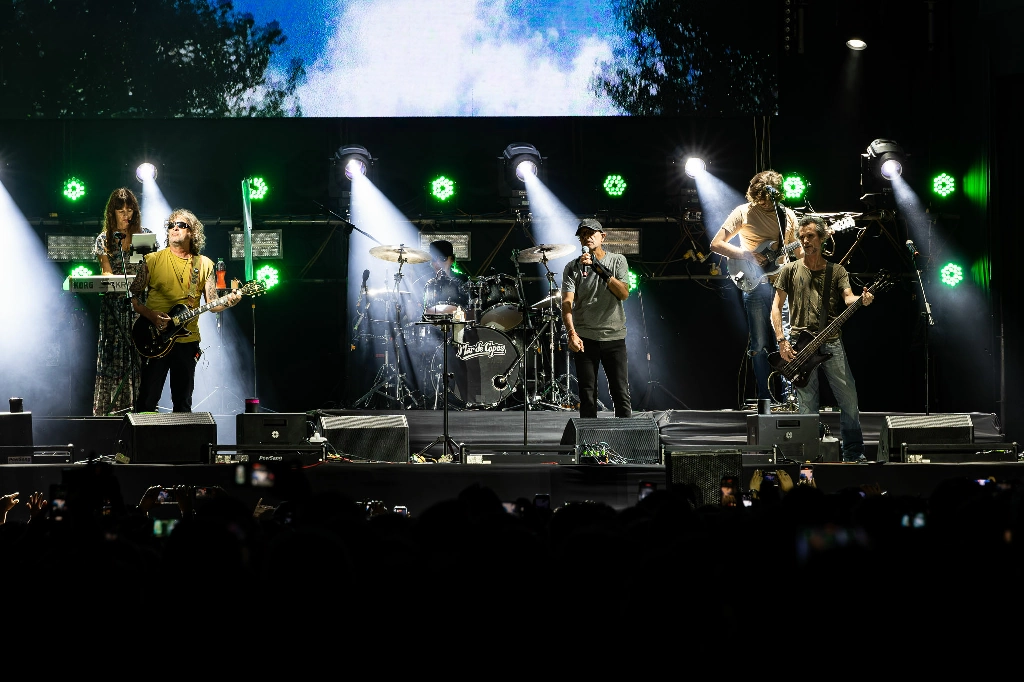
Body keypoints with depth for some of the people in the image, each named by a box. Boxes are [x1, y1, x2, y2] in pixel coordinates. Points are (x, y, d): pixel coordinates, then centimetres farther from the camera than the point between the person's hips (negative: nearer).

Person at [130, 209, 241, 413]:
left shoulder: (204, 265, 7)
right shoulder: (152, 260, 2)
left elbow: (212, 304, 3)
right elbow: (133, 296, 2)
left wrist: (227, 302, -18)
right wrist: (152, 316, -14)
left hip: (187, 340, 2)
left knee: (183, 402, 7)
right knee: (147, 400, -6)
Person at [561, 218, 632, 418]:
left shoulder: (618, 261, 4)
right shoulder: (573, 267, 2)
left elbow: (624, 293, -9)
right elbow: (567, 303, -9)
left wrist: (600, 269, -18)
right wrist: (571, 333, -25)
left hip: (614, 336, 0)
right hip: (585, 338, 0)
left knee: (621, 394, -1)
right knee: (587, 397, 2)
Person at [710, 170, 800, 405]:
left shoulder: (787, 215, 12)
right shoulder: (743, 213, 1)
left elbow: (799, 252, 17)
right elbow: (716, 244, -2)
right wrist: (747, 256, -11)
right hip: (756, 285, -3)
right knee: (760, 345, 0)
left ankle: (786, 396, 6)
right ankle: (766, 400, 5)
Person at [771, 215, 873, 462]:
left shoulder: (837, 271, 11)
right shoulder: (790, 270, 9)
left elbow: (848, 297, -5)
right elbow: (776, 306, 7)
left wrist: (862, 300, -29)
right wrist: (782, 340, -5)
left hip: (831, 342, 1)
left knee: (849, 398, -4)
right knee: (807, 408, -1)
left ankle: (854, 455, 5)